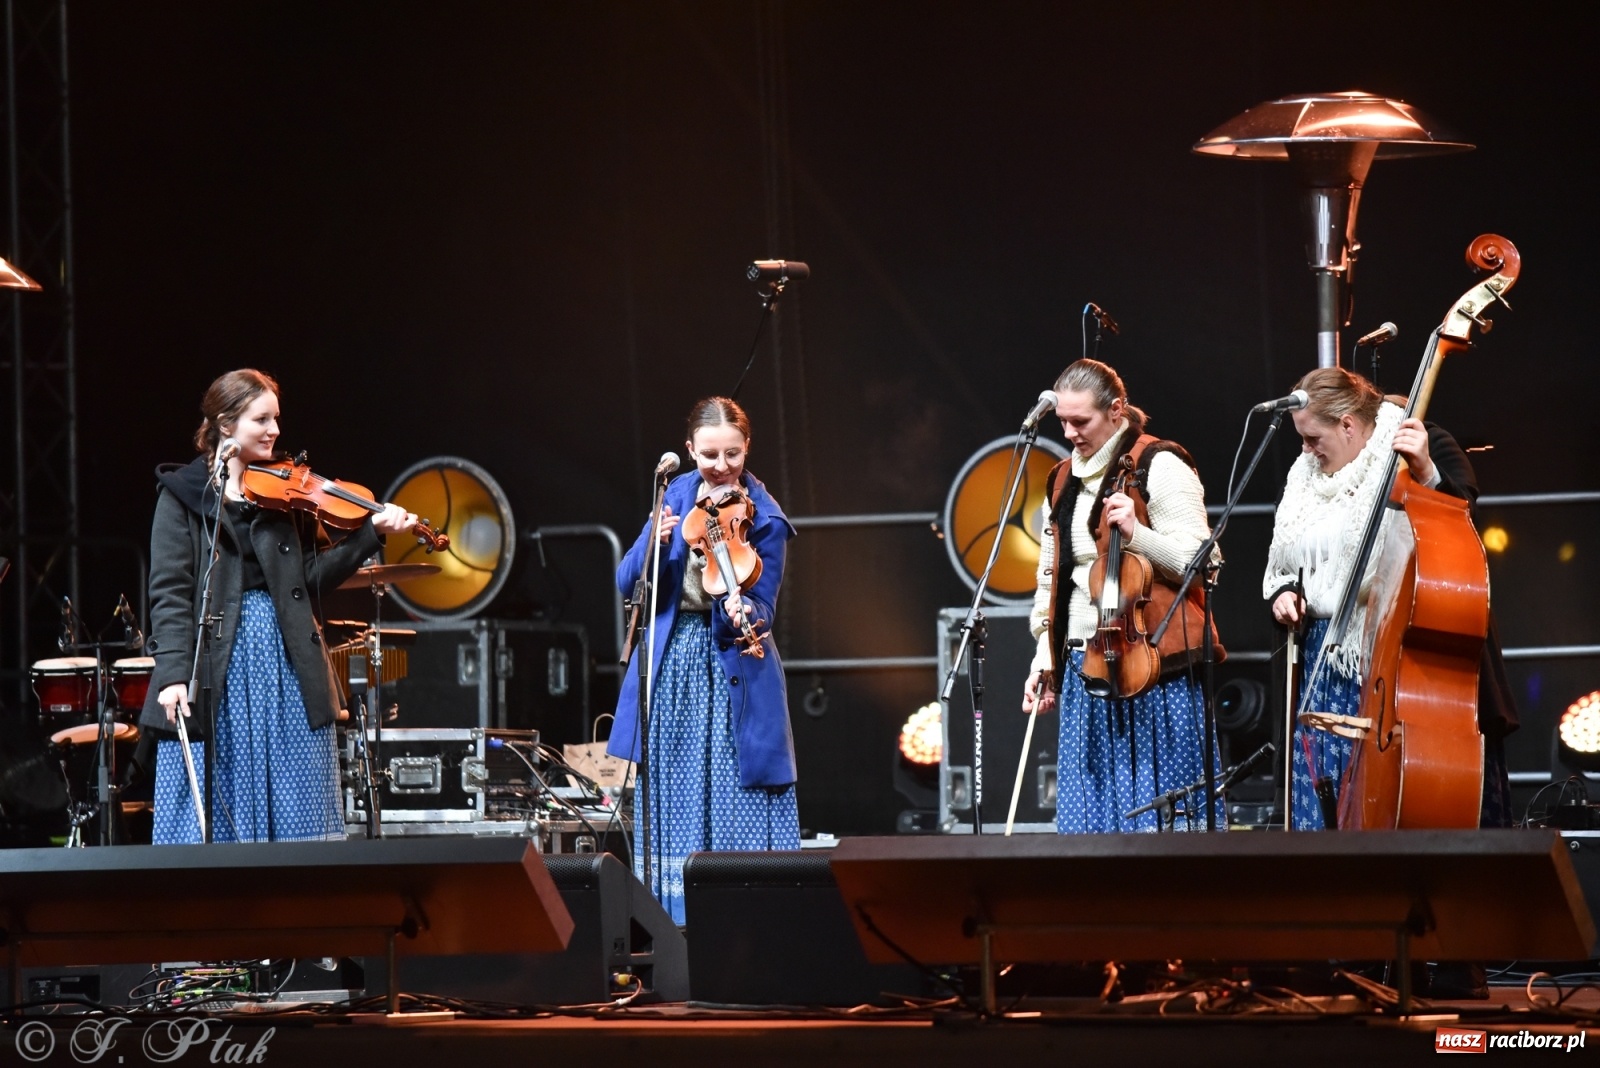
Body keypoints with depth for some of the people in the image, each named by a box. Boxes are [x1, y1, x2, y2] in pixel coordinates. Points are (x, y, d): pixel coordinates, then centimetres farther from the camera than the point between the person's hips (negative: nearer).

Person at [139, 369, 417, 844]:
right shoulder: (184, 495, 1)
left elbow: (314, 577, 5)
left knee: (301, 817, 2)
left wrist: (371, 533, -7)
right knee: (211, 819, -2)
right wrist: (173, 674, -16)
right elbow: (170, 594, -6)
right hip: (216, 671, -3)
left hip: (288, 665, 3)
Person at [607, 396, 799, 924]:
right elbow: (628, 581, 1)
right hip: (671, 668, 4)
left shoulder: (762, 517, -7)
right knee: (674, 800, 5)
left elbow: (761, 607, -9)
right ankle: (676, 917, 10)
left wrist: (745, 614, -32)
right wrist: (654, 543, -19)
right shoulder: (679, 494, 5)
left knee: (739, 797, -6)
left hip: (731, 668, -4)